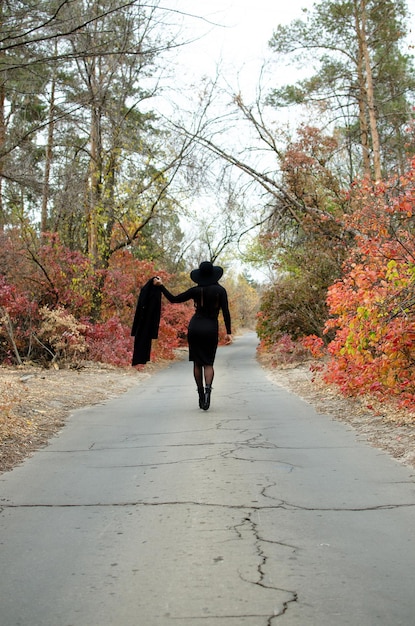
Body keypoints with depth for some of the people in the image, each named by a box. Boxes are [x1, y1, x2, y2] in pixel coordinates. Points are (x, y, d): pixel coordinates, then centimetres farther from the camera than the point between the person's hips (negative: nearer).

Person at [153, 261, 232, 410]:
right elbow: (226, 312, -7)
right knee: (208, 363, 7)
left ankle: (201, 395, 12)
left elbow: (173, 299, 1)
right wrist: (228, 332, -5)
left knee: (197, 362, 11)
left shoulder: (196, 290, -1)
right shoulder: (220, 290, -2)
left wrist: (161, 286, 10)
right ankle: (208, 387, -22)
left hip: (195, 327, 0)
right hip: (211, 329, 0)